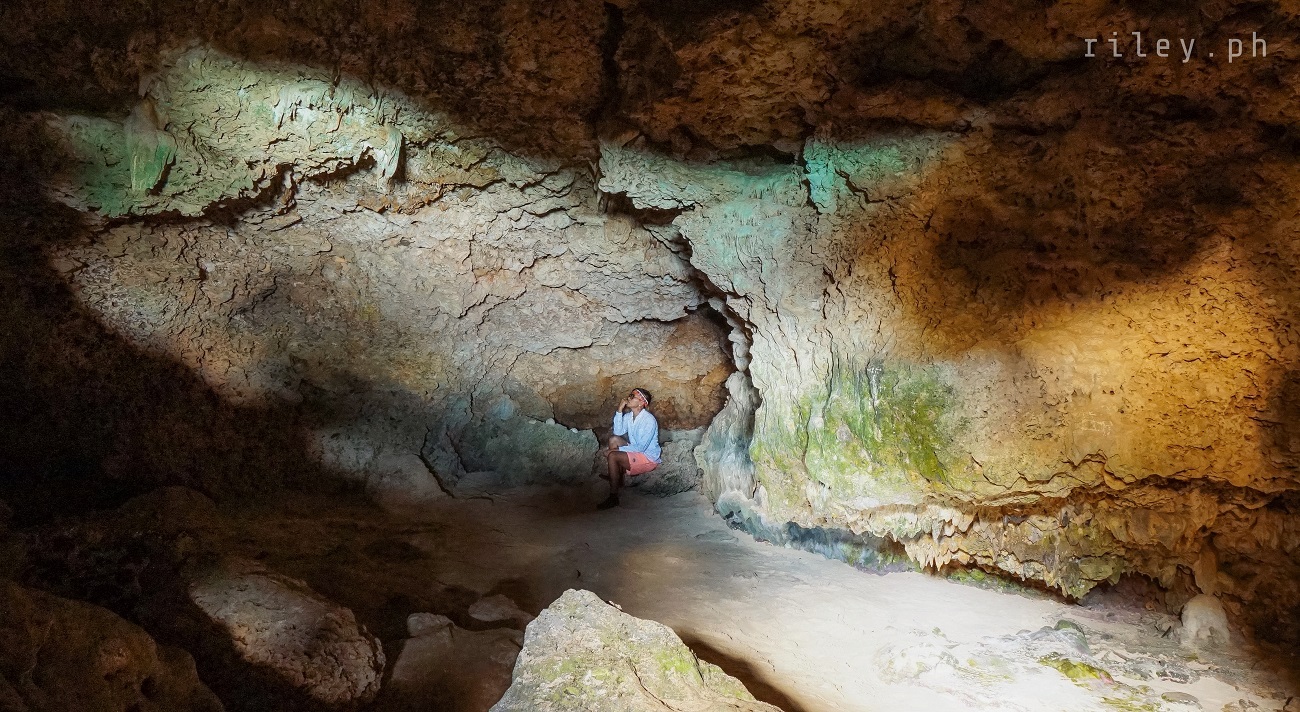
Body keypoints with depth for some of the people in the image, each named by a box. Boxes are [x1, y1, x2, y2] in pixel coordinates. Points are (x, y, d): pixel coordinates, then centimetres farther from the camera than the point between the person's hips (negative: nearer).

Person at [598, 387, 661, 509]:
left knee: (612, 456, -22)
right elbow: (618, 432, -7)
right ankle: (618, 478, 5)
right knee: (614, 439, -3)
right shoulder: (629, 416, 3)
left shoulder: (648, 420, -22)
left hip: (648, 458, -9)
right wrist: (619, 411, -12)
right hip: (635, 452, 9)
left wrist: (618, 449, -20)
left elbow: (641, 447, -23)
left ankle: (613, 497, -17)